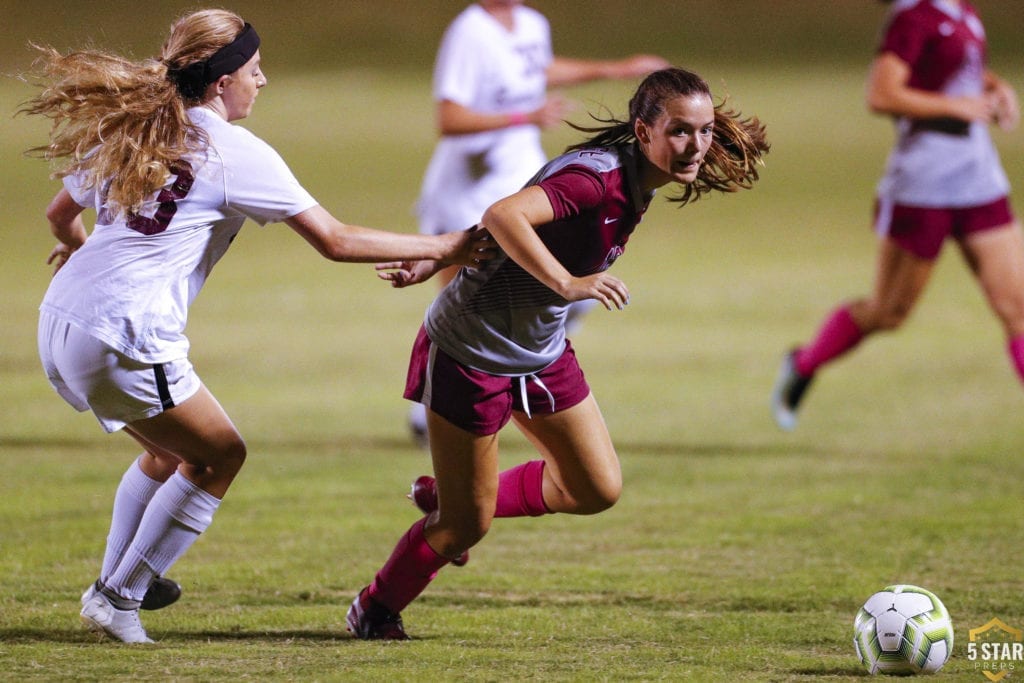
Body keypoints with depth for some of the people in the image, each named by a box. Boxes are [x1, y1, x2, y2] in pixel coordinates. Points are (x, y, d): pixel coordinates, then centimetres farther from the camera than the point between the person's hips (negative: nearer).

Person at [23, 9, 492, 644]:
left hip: (60, 324, 8)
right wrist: (442, 248, 3)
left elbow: (62, 213, 26)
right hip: (123, 341, -8)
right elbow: (337, 241, -6)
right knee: (219, 456, 11)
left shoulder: (131, 131, 14)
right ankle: (119, 596, 11)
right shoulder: (238, 153, -7)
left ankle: (118, 584, 32)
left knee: (170, 447, 28)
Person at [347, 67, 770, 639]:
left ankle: (450, 500, 29)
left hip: (542, 352, 9)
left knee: (598, 490, 10)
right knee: (466, 527, 1)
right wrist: (567, 284, -48)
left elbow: (508, 217, 8)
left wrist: (437, 261, 10)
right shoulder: (598, 177, -28)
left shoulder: (636, 187, 1)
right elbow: (504, 216, -43)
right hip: (473, 351, -9)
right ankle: (376, 611, 28)